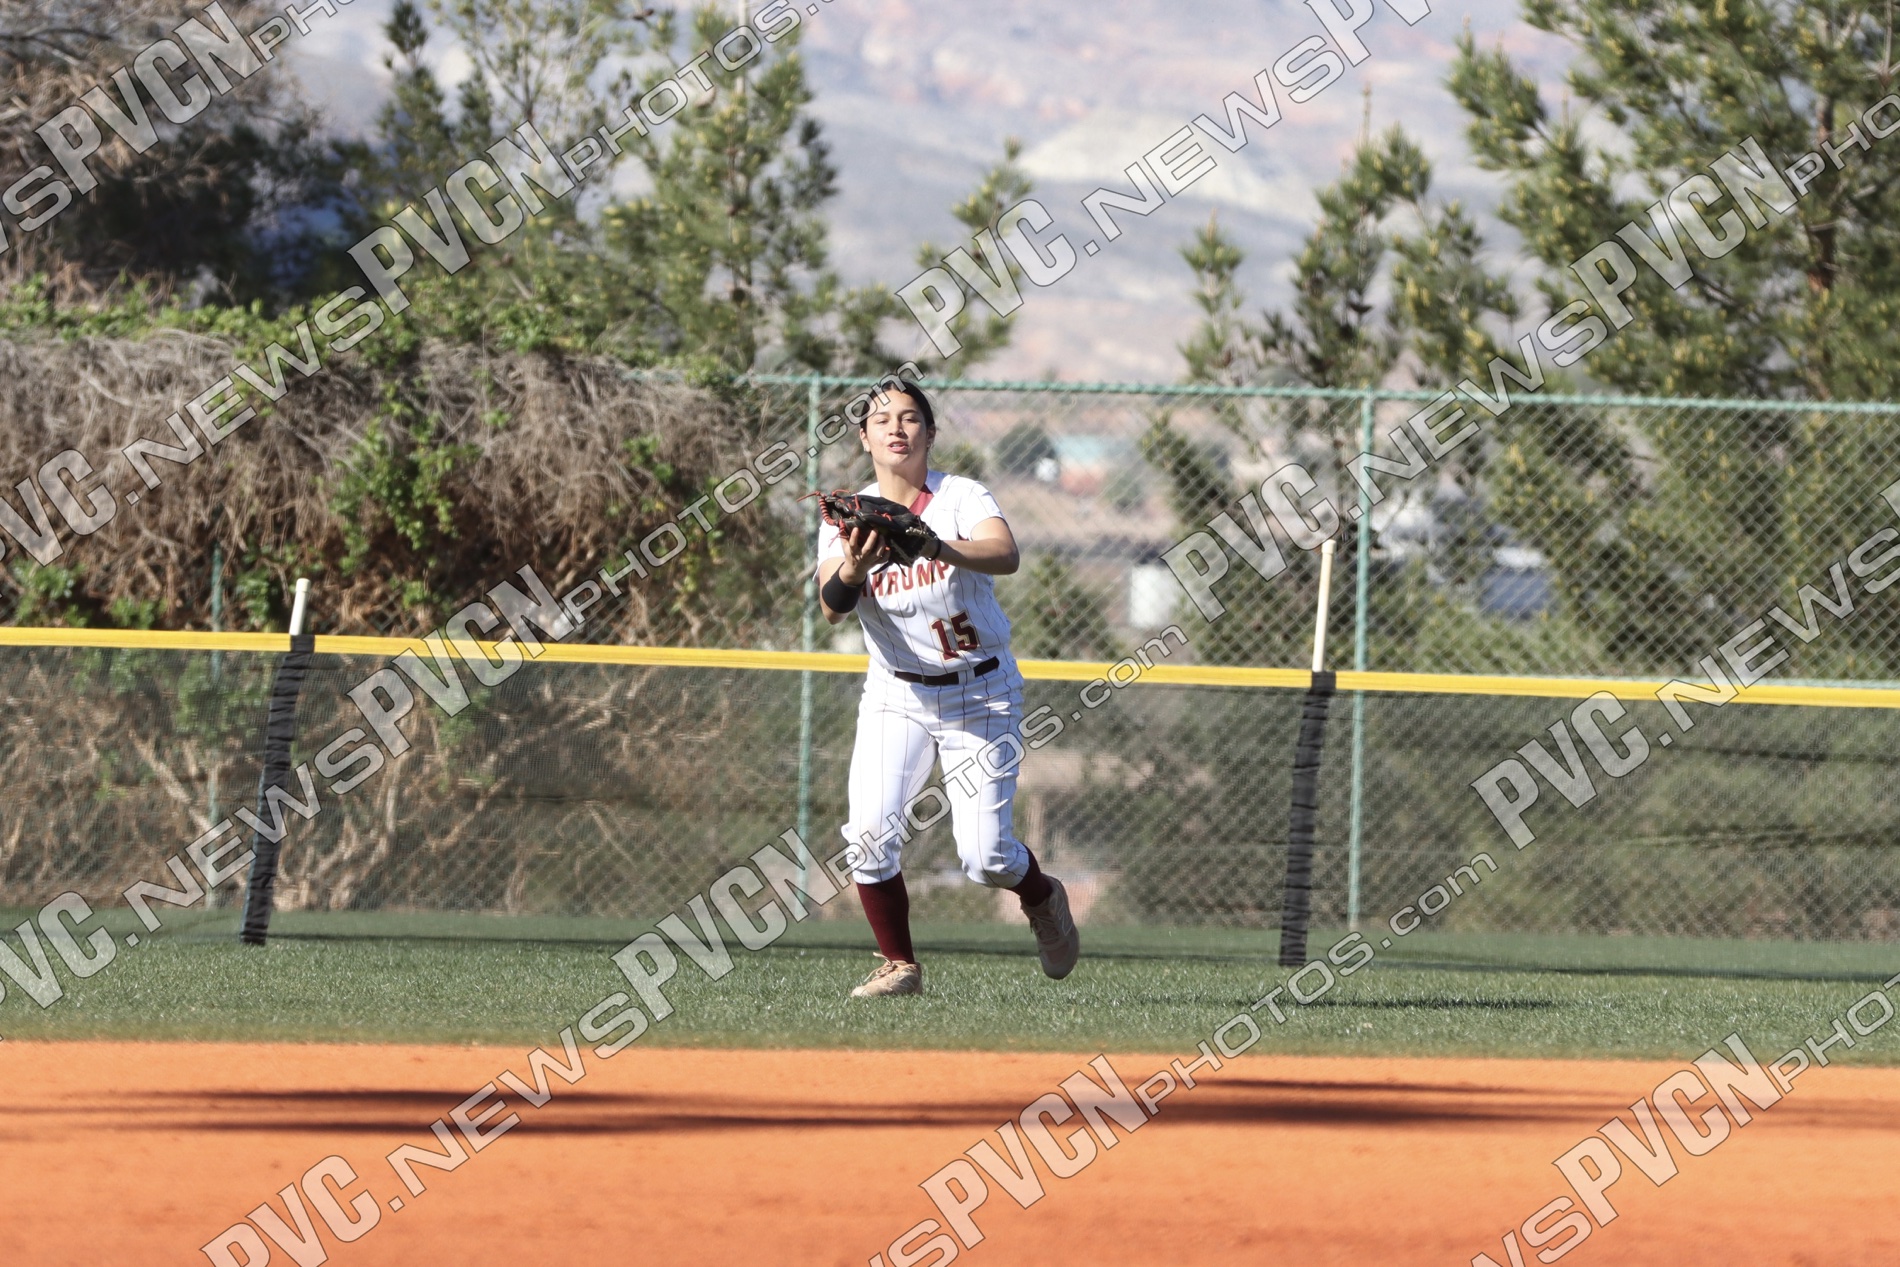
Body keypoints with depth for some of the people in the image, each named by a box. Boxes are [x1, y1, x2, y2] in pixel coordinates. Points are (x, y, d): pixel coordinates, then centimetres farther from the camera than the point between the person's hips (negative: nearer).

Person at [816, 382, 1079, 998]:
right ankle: (899, 965, 3)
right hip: (896, 694, 3)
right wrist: (853, 570, -41)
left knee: (985, 858, -9)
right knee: (870, 835, -15)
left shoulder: (962, 497, -11)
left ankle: (1041, 896, 26)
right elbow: (831, 606, -18)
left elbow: (1005, 554, -32)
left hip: (983, 693, -2)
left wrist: (937, 548, -51)